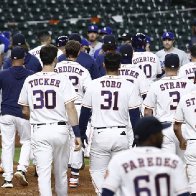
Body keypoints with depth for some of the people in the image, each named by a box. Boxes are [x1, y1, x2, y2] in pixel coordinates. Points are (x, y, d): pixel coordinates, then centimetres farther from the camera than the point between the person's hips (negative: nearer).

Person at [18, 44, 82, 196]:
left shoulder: (30, 81, 3)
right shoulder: (62, 80, -5)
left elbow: (25, 112, 10)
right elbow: (70, 108, -11)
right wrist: (77, 134, -9)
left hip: (39, 131, 1)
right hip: (60, 130, -1)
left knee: (44, 173, -4)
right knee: (61, 172, 15)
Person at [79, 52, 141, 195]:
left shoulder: (93, 85, -1)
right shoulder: (128, 86, -2)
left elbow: (85, 112, 5)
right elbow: (135, 114, -1)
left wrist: (82, 133, 17)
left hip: (100, 135, -1)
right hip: (121, 134, 1)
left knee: (97, 171, 7)